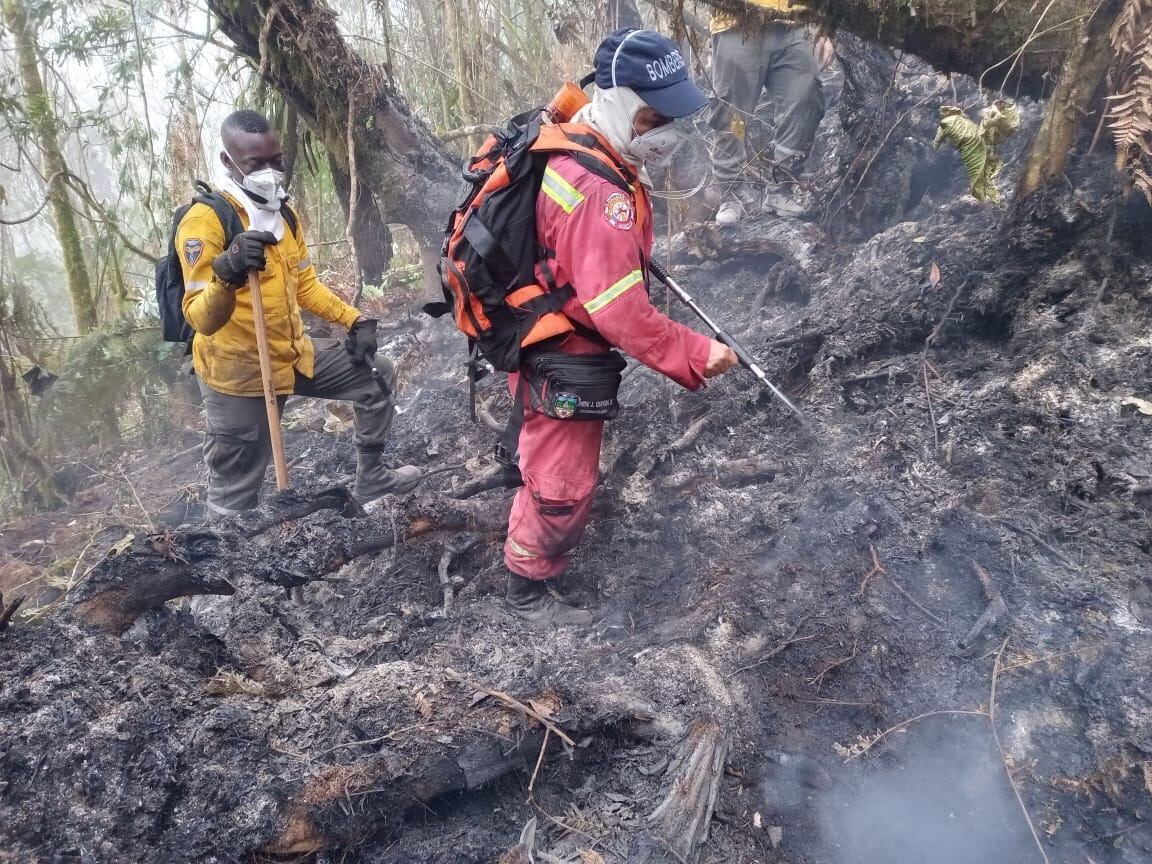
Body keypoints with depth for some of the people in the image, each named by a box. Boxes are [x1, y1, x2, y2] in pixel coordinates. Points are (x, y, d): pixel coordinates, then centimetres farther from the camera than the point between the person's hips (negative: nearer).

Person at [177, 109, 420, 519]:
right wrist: (227, 276, -48)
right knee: (235, 492, 3)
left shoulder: (284, 215, 4)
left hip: (295, 355, 8)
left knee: (377, 377, 17)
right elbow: (200, 319, -29)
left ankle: (371, 478, 31)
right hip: (239, 374, -7)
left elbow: (305, 285, 15)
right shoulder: (204, 221, -20)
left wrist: (354, 319, 3)